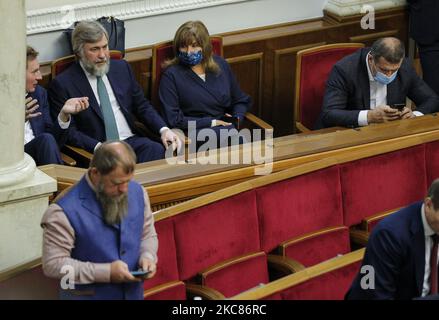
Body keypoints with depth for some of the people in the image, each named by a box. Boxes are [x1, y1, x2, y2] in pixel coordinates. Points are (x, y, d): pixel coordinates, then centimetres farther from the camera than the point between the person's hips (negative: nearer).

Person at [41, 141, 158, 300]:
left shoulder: (137, 192, -5)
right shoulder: (65, 212, -22)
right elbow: (53, 264, -21)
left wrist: (147, 257, -12)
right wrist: (106, 273, -24)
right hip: (87, 295, -5)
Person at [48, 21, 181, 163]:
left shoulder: (121, 68, 16)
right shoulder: (62, 84, 0)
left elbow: (142, 106, 20)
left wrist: (164, 130, 1)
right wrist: (97, 147, -22)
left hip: (132, 140, 5)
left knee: (159, 151, -28)